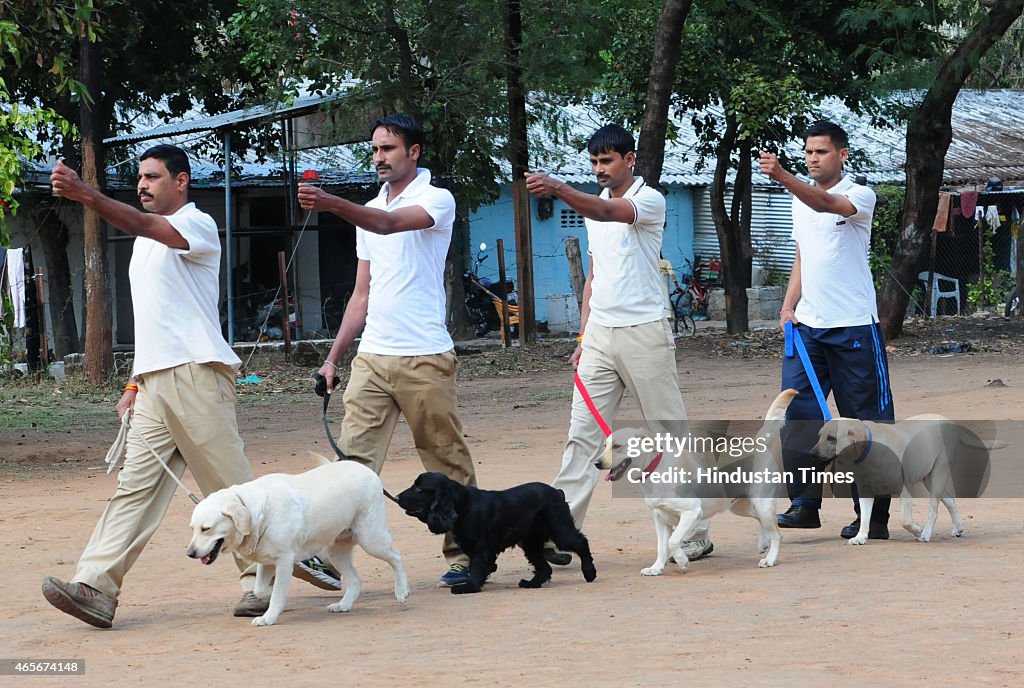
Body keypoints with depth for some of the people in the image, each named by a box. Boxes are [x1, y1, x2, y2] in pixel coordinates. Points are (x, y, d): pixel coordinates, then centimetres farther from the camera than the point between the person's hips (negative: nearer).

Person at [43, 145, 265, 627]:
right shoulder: (147, 239, 24)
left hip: (197, 373, -8)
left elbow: (141, 225, -24)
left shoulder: (197, 225, -3)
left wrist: (86, 195, -37)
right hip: (155, 383, 8)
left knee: (230, 483, -4)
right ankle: (95, 588, -11)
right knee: (136, 484, -2)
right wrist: (135, 383, 19)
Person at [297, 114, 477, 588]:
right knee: (353, 458, -5)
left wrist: (332, 204, -39)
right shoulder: (367, 211, 19)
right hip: (372, 357, 6)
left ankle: (464, 556, 11)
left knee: (448, 463, 1)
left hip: (424, 358, -6)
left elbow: (391, 223, -24)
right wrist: (334, 357, 13)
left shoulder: (437, 200, -2)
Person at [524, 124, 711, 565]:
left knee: (670, 435, 2)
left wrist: (558, 189, -44)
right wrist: (583, 337, 15)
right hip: (600, 332, 6)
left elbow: (609, 212, -29)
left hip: (644, 333, -6)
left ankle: (695, 532, 10)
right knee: (582, 434, -2)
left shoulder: (649, 201, -7)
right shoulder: (593, 207, 16)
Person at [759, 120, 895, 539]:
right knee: (797, 413, -5)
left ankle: (873, 516, 5)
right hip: (807, 326, 6)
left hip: (854, 327, -6)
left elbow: (827, 203, -28)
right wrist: (789, 305, 8)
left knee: (865, 420, -1)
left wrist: (782, 177, -43)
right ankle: (804, 502, 0)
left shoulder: (860, 196, -6)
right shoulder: (799, 201, 15)